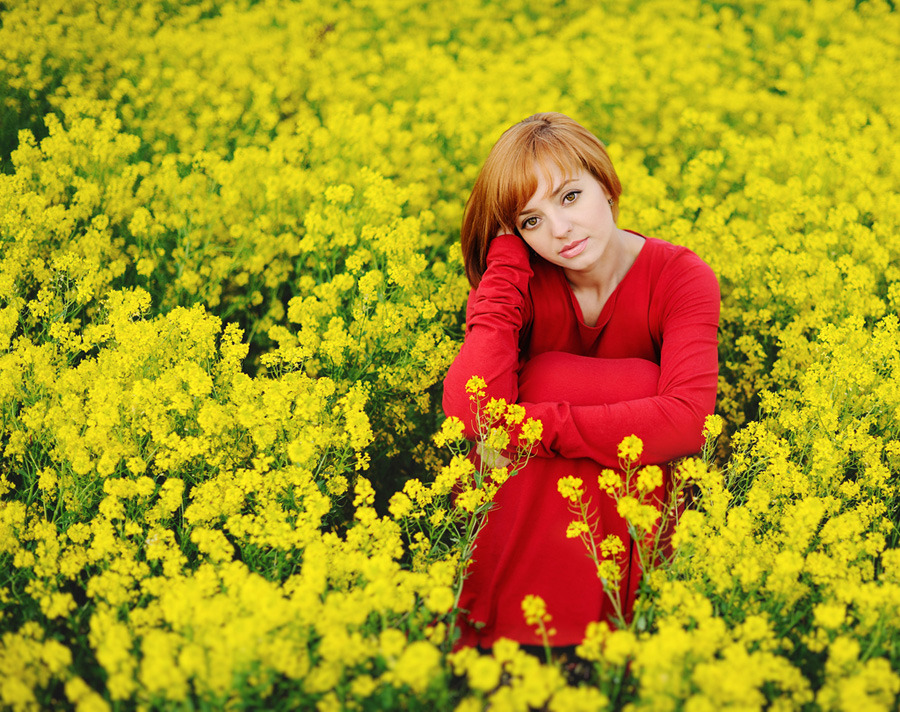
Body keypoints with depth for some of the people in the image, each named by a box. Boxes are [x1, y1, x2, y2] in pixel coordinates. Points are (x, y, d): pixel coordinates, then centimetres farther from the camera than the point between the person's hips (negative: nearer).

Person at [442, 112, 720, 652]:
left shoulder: (683, 278, -15)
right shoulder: (521, 281, -11)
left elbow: (688, 422, -34)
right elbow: (471, 410, -31)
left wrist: (532, 423, -34)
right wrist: (506, 256, -26)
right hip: (528, 493, 1)